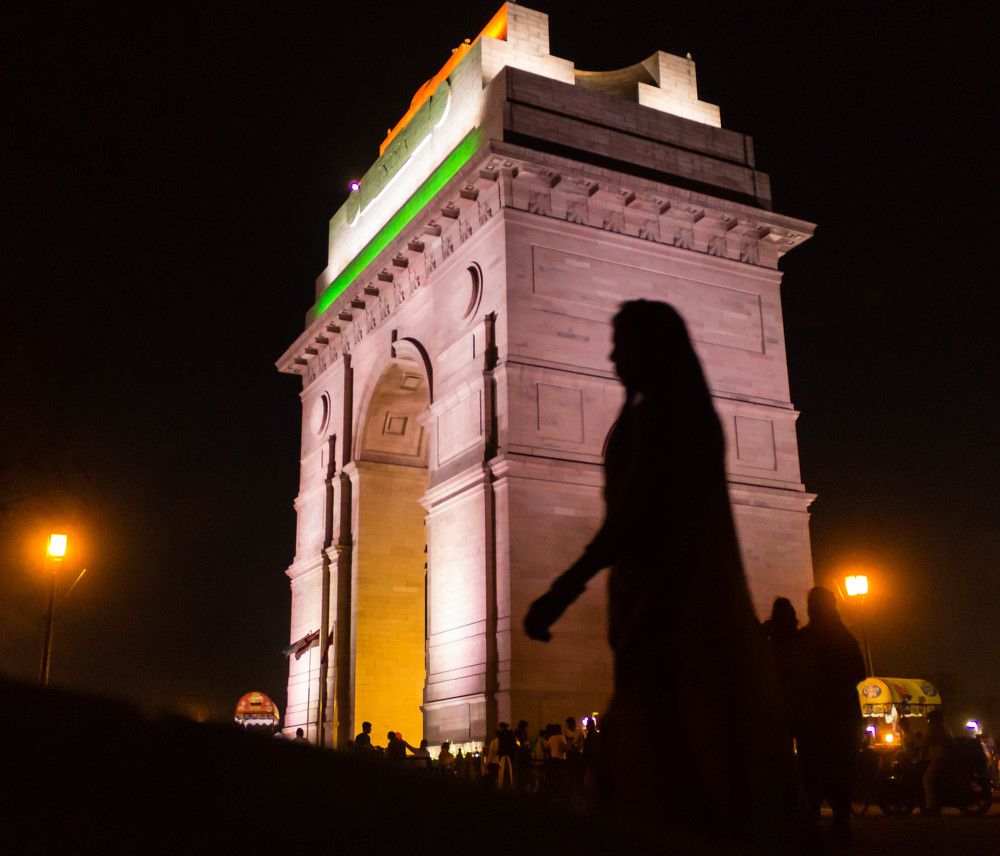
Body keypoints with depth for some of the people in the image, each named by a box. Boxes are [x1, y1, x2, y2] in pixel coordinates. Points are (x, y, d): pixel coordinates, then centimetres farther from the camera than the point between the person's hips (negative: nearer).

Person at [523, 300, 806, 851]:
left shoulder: (655, 414, -10)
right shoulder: (693, 413, 18)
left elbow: (633, 516, -20)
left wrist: (560, 594, -23)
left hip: (663, 606, -10)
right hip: (697, 599, 10)